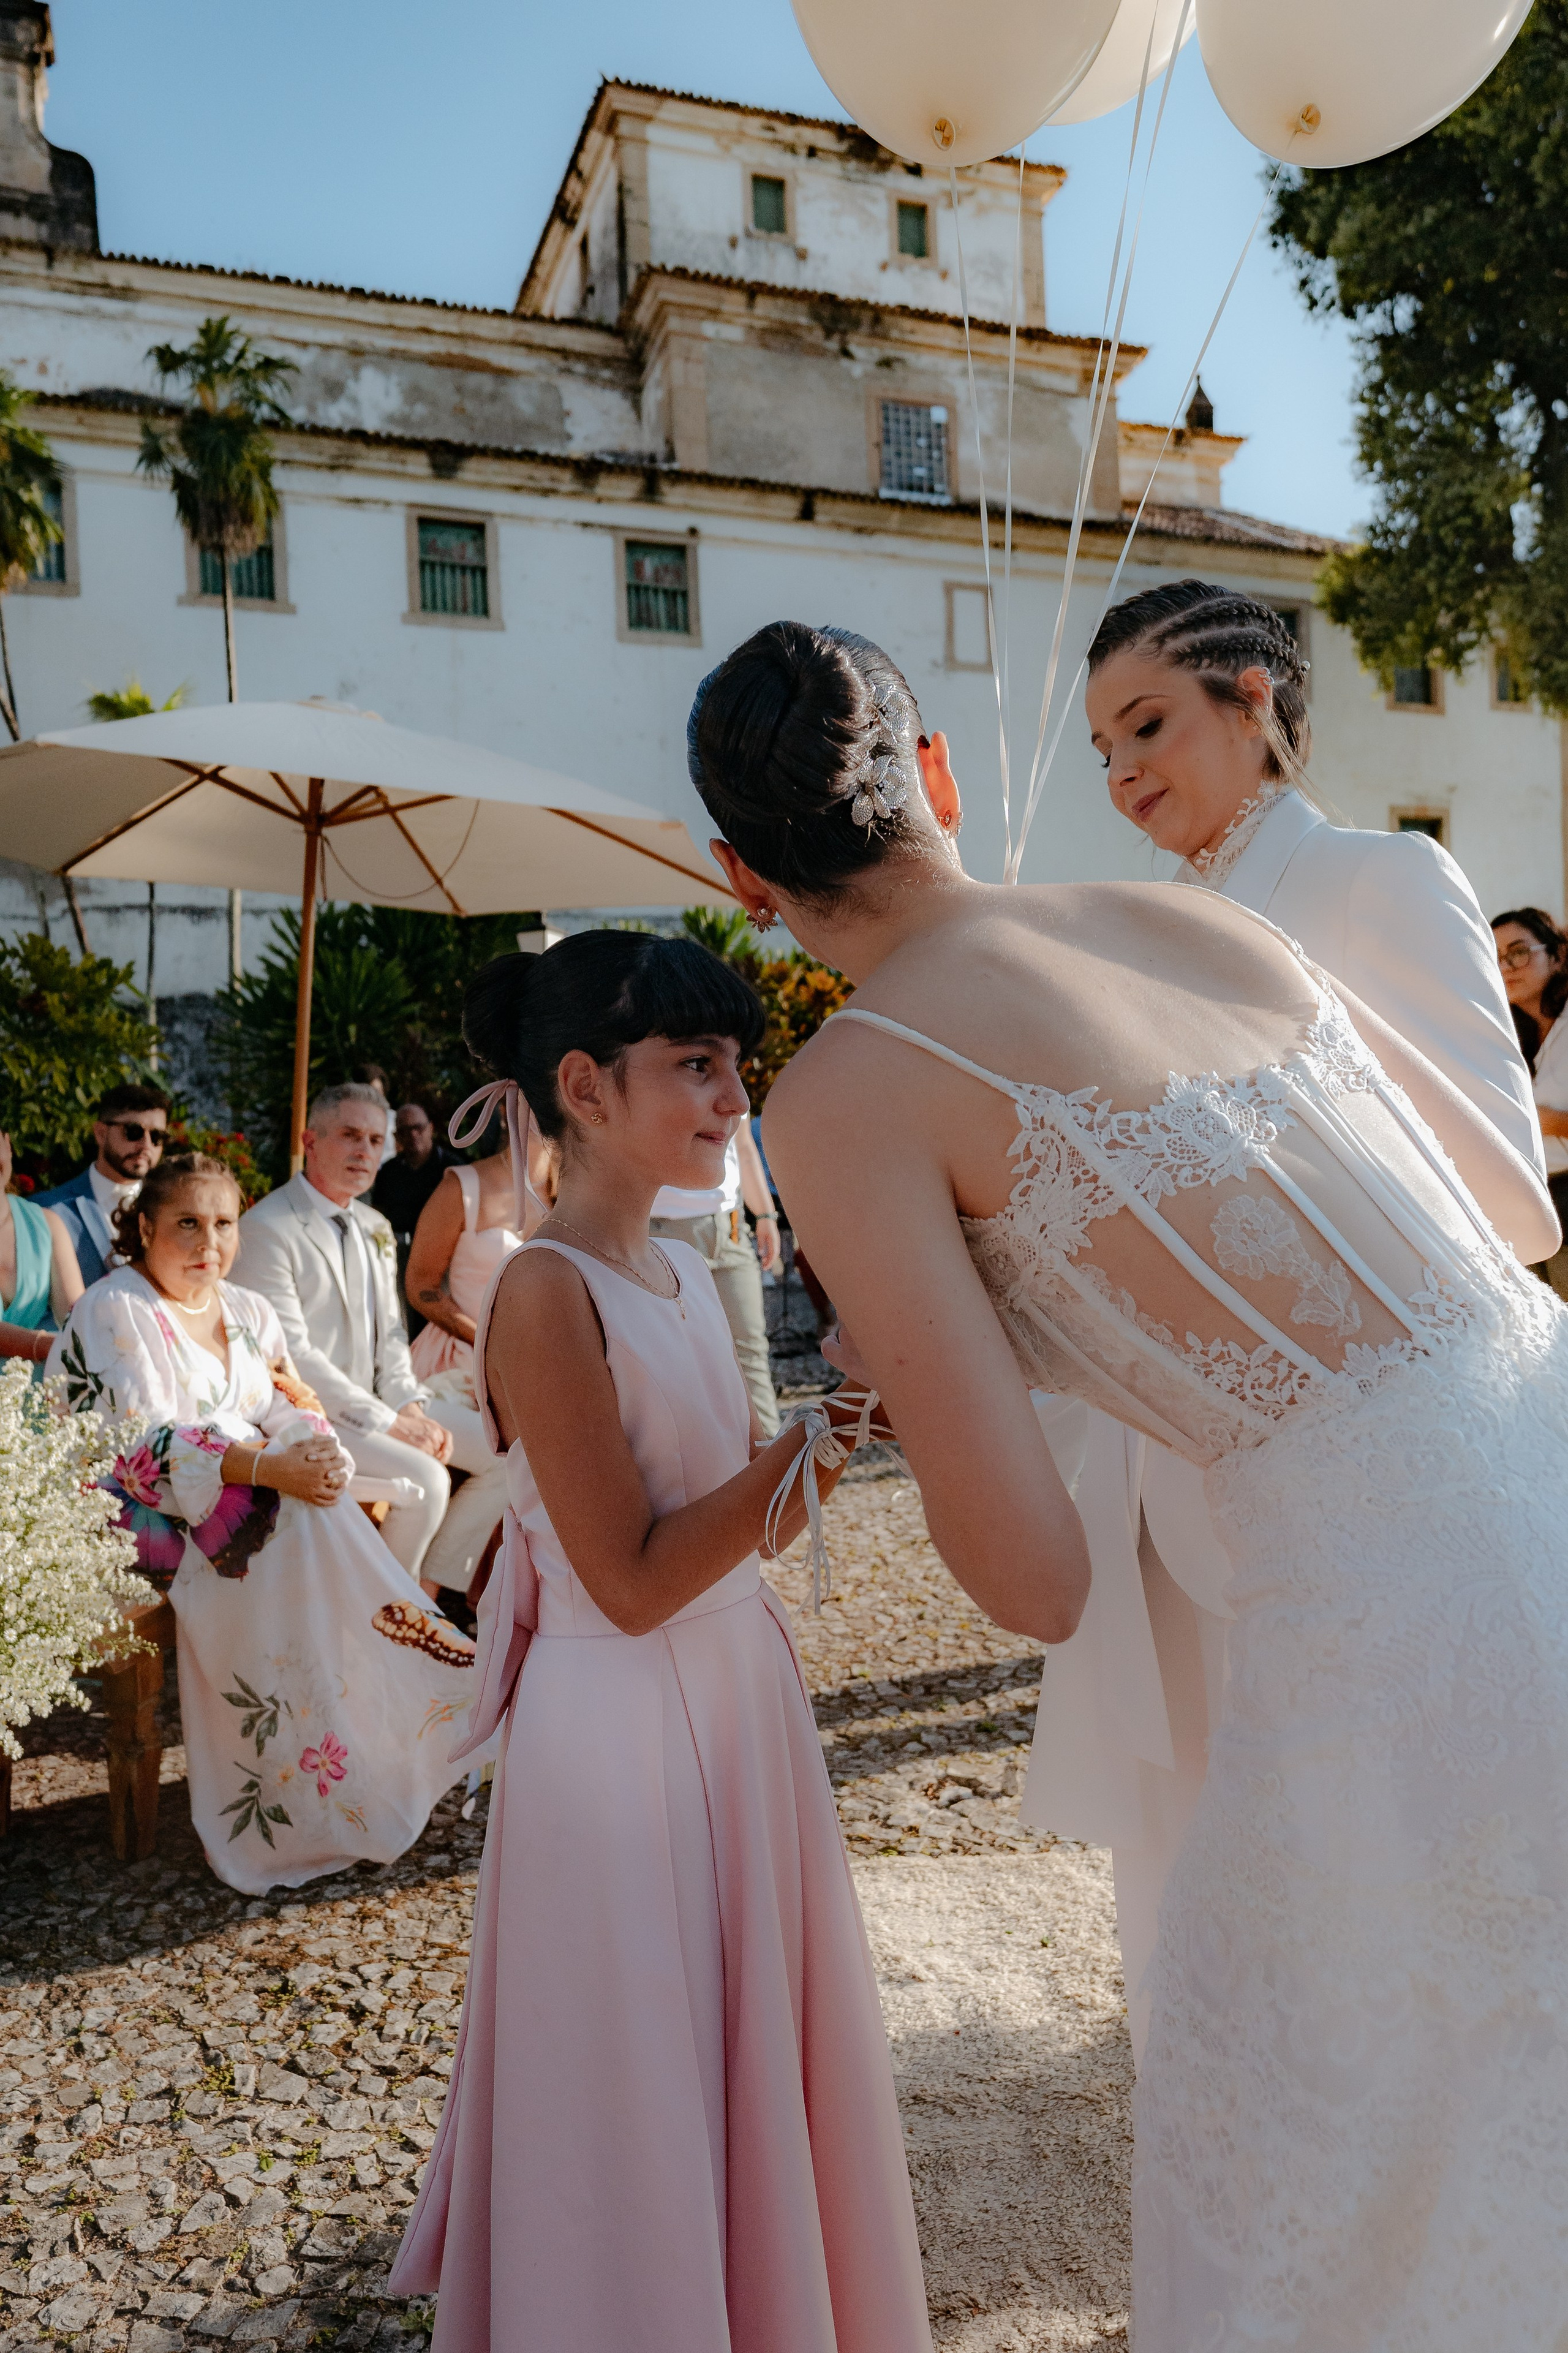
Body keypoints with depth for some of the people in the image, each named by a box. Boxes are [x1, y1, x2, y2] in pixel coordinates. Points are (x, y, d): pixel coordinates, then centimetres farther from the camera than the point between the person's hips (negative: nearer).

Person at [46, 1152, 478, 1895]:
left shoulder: (248, 1312, 13)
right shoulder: (114, 1312, -8)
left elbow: (293, 1415, 8)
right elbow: (141, 1449, -19)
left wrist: (321, 1454, -17)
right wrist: (267, 1468, -31)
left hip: (259, 1504, 6)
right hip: (151, 1521, -6)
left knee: (316, 1511, -23)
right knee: (295, 1528, -28)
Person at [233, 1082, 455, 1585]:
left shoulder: (375, 1229, 14)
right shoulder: (267, 1227, -13)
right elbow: (292, 1354, -19)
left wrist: (409, 1408, -4)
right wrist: (386, 1420, -19)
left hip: (371, 1409, 8)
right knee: (426, 1481, -23)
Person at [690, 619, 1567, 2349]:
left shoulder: (844, 1091, -8)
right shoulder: (1215, 920, 11)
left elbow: (1039, 1582, -10)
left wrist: (905, 1371, 10)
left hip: (1411, 1638, -7)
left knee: (1272, 2211, 24)